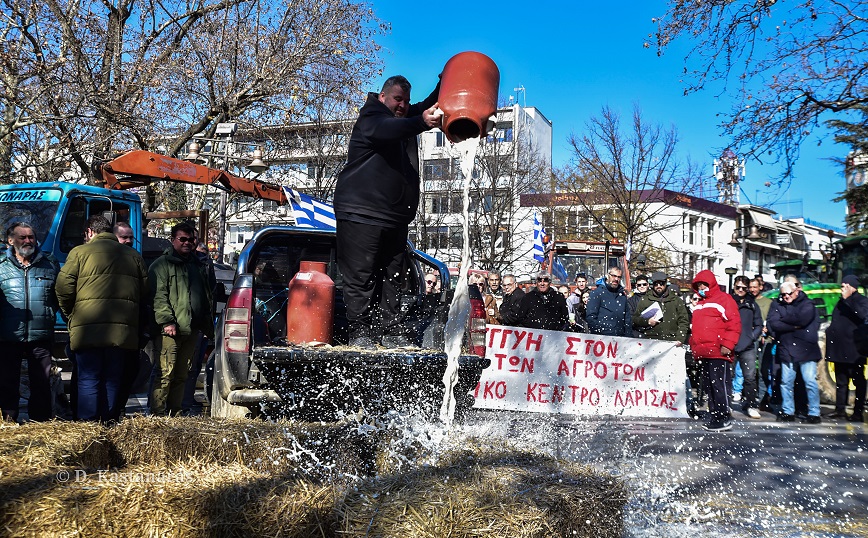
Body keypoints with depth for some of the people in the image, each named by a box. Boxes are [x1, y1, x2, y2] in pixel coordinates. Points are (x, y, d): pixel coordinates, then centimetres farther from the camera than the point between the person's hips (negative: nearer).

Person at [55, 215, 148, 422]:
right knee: (112, 379, 10)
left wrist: (70, 314, 14)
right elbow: (145, 293, 15)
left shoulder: (80, 252, 4)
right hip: (123, 329, 3)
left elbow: (63, 288, -3)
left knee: (88, 379, 1)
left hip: (88, 328, -3)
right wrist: (139, 328, 20)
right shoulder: (133, 255, 16)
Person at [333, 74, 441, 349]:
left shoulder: (405, 119, 20)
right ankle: (360, 333, -3)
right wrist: (421, 122, -46)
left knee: (393, 277, 7)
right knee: (360, 277, -7)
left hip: (395, 217, 9)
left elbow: (431, 106, 27)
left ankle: (392, 333, 11)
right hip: (360, 213, -8)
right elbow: (386, 130, -29)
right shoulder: (370, 118, -6)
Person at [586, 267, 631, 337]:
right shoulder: (597, 293, 0)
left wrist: (628, 336, 7)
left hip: (620, 338, 5)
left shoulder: (623, 296, 17)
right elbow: (590, 317, -7)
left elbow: (627, 319, 18)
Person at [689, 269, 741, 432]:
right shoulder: (699, 304, 23)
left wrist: (727, 345, -16)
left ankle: (724, 419, -5)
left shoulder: (723, 299, -2)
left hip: (718, 353, -9)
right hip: (703, 353, 9)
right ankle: (714, 417, 17)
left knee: (719, 385, -9)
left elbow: (734, 324, -10)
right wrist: (693, 347, 22)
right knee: (708, 386, 11)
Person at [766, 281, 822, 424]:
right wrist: (794, 326, -12)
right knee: (786, 382, 5)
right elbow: (773, 324, -6)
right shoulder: (776, 305, 8)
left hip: (806, 349, -2)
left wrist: (783, 320, -5)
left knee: (810, 382, -4)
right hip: (786, 350, 3)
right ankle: (788, 412, 15)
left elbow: (802, 319, -18)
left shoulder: (807, 304, 2)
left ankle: (814, 413, 3)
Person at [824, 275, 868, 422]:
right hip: (839, 350, 7)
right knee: (841, 380, 12)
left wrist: (848, 299, -20)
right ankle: (840, 409, 18)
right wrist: (830, 331, 7)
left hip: (854, 350, -7)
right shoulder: (841, 302, 17)